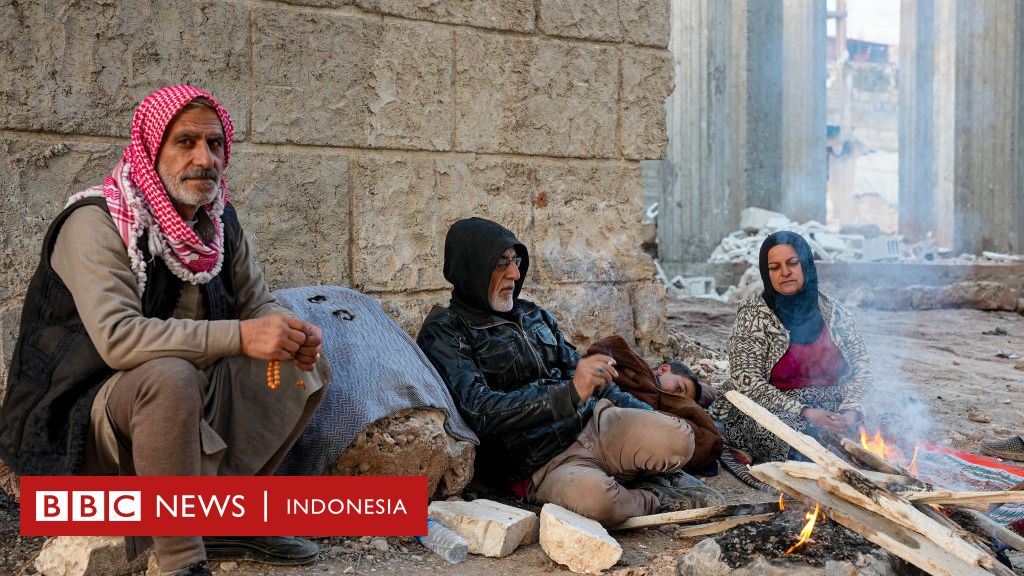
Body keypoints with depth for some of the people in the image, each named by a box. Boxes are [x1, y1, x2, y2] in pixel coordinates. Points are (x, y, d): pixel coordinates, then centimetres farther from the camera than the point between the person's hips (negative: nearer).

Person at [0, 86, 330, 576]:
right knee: (169, 376, -37)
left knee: (304, 365, -3)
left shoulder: (219, 221, 1)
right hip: (88, 414, -7)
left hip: (188, 399, 7)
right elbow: (117, 337, -33)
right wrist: (241, 336, -36)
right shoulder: (95, 223, -20)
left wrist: (292, 332, -17)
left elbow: (258, 302, 8)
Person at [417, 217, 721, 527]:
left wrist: (649, 417, 15)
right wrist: (570, 393, -28)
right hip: (539, 463, -5)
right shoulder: (443, 335, -5)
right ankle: (656, 500, -6)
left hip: (593, 421, 6)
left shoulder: (533, 315, 17)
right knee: (594, 497, -37)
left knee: (677, 439, -22)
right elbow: (480, 411, -19)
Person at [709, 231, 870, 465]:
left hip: (831, 410, 4)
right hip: (772, 409, -4)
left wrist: (851, 410, -13)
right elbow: (748, 382, -11)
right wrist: (805, 412, -21)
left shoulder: (837, 314, 7)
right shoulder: (752, 316, -4)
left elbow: (861, 369, 8)